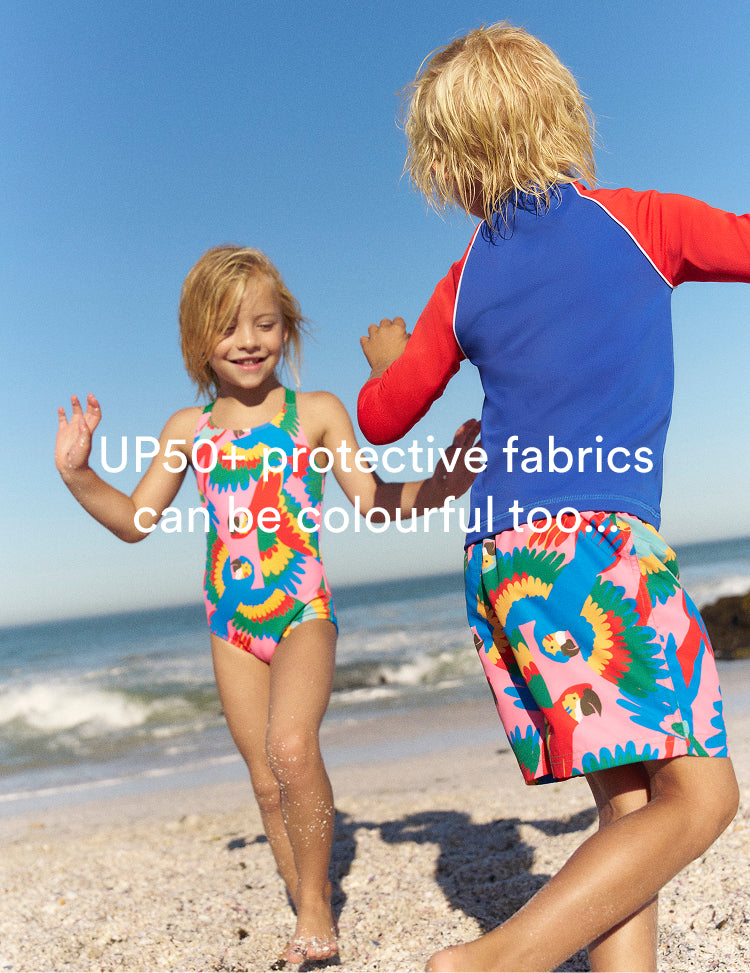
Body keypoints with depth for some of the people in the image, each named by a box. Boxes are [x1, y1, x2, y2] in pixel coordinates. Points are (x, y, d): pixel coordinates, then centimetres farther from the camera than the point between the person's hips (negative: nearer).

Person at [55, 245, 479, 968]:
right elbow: (135, 520, 10)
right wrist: (77, 476, -5)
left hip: (304, 609, -3)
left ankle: (315, 903, -1)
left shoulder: (317, 411, -1)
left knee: (291, 746, -26)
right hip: (231, 622, 4)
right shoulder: (189, 429, 6)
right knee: (267, 783, 9)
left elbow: (373, 502, -5)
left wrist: (437, 487, -22)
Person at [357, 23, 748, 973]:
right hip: (591, 537, -6)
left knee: (628, 803, 10)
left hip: (496, 556, 6)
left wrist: (387, 359, 42)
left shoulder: (463, 286, 15)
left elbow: (380, 418, 22)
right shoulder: (643, 221, 6)